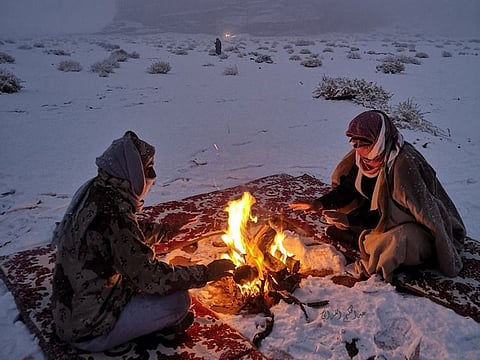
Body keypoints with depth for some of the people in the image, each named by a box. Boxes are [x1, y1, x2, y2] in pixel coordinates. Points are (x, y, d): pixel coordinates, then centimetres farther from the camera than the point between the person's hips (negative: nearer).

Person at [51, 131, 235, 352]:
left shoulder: (94, 191, -2)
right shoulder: (114, 214, -29)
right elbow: (150, 278, -25)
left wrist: (168, 230, 19)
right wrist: (206, 273, -15)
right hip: (88, 330, -9)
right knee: (178, 301, -14)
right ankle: (165, 325, 16)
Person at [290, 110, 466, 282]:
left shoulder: (404, 163, -31)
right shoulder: (368, 155, -9)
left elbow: (393, 213, -28)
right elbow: (349, 188, 1)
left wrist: (350, 219, -31)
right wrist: (319, 204, -12)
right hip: (382, 213, 7)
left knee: (397, 240, -39)